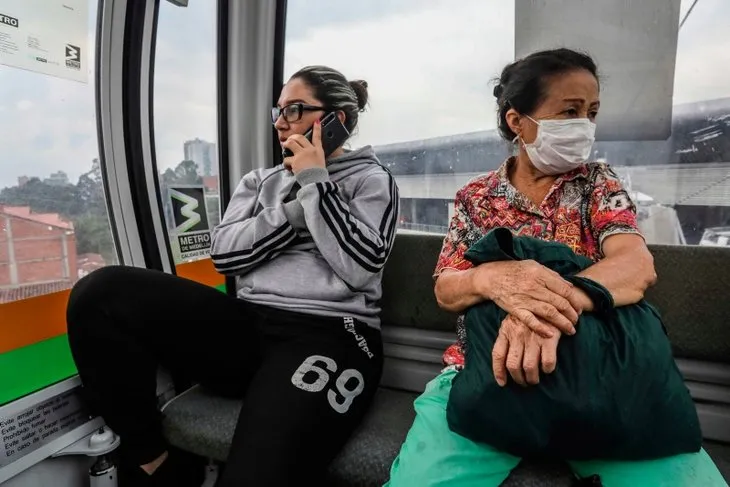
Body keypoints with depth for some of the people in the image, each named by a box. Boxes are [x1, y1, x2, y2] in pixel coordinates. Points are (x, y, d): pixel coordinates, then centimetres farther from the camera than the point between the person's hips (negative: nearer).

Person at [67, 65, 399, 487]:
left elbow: (359, 268, -7)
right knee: (101, 293, -15)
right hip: (248, 327, 5)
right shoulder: (261, 181, 21)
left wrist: (315, 183, -5)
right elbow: (224, 253, 5)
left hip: (330, 336, -4)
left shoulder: (371, 180, 9)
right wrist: (296, 208, -2)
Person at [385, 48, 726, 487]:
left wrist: (559, 300, -35)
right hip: (485, 370, -1)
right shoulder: (476, 197, 5)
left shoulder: (599, 183, 5)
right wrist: (491, 278, -27)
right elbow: (445, 290, -2)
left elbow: (638, 266, -13)